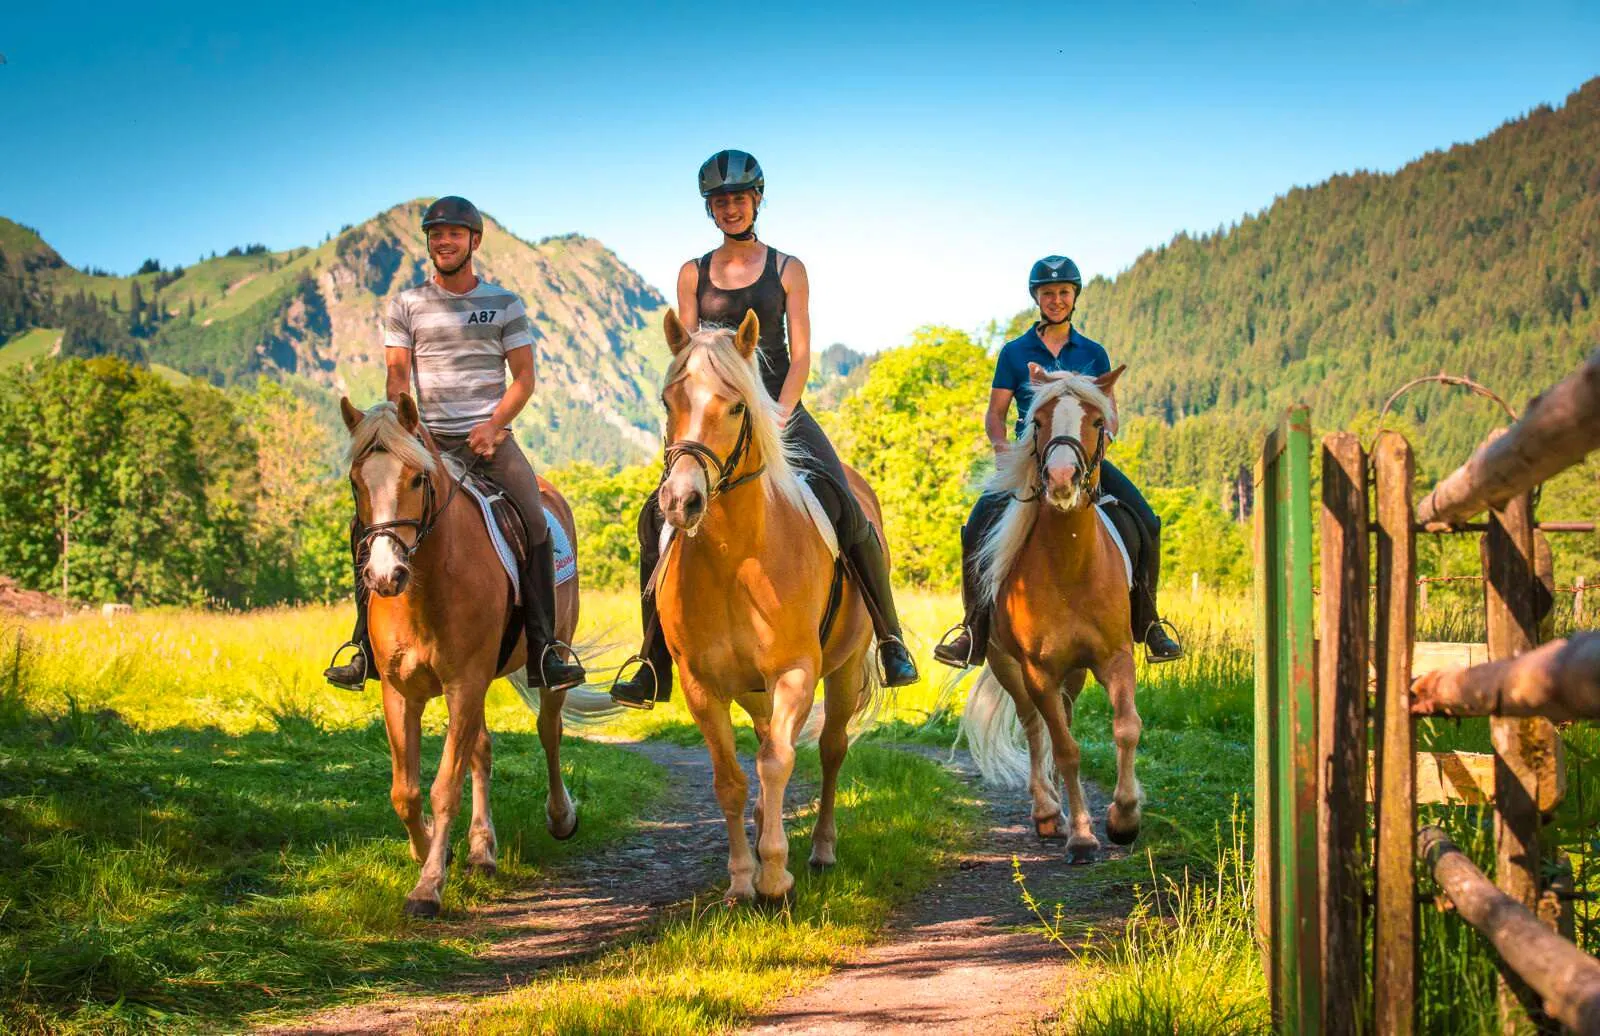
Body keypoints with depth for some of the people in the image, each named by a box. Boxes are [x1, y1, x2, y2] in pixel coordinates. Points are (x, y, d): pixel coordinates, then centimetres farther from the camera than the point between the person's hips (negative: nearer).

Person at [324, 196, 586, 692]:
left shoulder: (505, 304, 8)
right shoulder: (406, 305, 9)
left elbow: (523, 378, 4)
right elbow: (397, 376, 4)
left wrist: (493, 426, -12)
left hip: (490, 436, -1)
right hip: (426, 439, 1)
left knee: (535, 524, -22)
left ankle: (545, 650, -15)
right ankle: (367, 648, -8)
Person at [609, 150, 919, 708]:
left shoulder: (787, 270, 6)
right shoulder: (694, 274, 11)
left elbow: (800, 357, -1)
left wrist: (775, 420, -16)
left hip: (782, 413, -2)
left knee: (846, 512, -21)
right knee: (657, 518, -15)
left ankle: (891, 641, -6)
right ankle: (655, 670, -8)